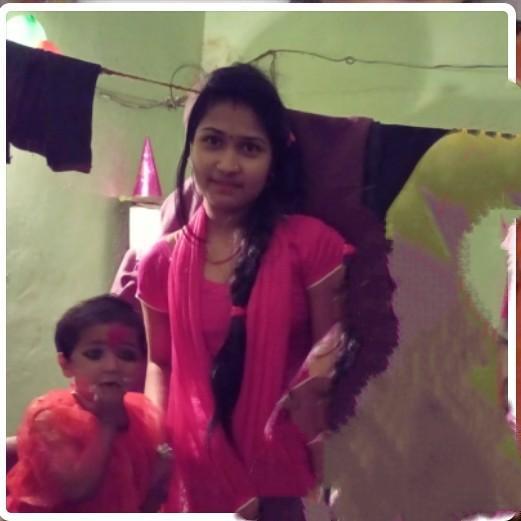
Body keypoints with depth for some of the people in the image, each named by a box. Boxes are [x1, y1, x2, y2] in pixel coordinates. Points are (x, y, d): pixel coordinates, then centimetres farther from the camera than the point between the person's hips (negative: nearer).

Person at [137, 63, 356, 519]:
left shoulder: (311, 243, -7)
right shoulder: (163, 262, 2)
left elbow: (329, 357, -2)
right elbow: (160, 363, 11)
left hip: (282, 474, -2)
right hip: (194, 473, 2)